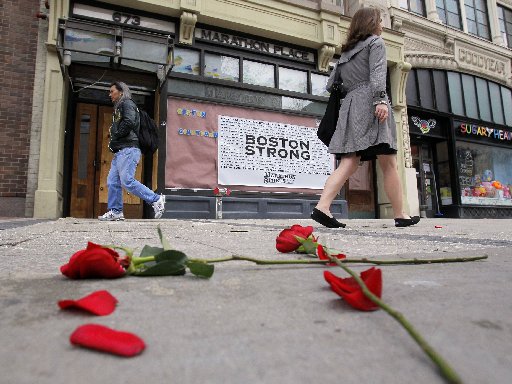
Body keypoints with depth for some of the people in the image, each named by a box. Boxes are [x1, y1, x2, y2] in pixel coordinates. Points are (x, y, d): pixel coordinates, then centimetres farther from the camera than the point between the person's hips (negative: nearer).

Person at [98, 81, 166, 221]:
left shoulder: (127, 103, 0)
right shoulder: (119, 107, 30)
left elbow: (129, 123, -18)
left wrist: (114, 139, -10)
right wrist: (113, 143, 9)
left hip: (128, 149, -10)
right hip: (120, 151, 10)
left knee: (127, 181, -17)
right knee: (112, 182, 4)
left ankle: (156, 200, -12)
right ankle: (115, 212, 6)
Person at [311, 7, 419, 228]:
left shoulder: (345, 53, 30)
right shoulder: (376, 42, 11)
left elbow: (331, 84, 26)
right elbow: (377, 73, -7)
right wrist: (380, 99, -20)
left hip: (350, 106, 6)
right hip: (369, 103, -6)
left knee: (348, 164, -6)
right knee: (388, 164, -3)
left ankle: (322, 207, -23)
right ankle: (400, 216, 2)